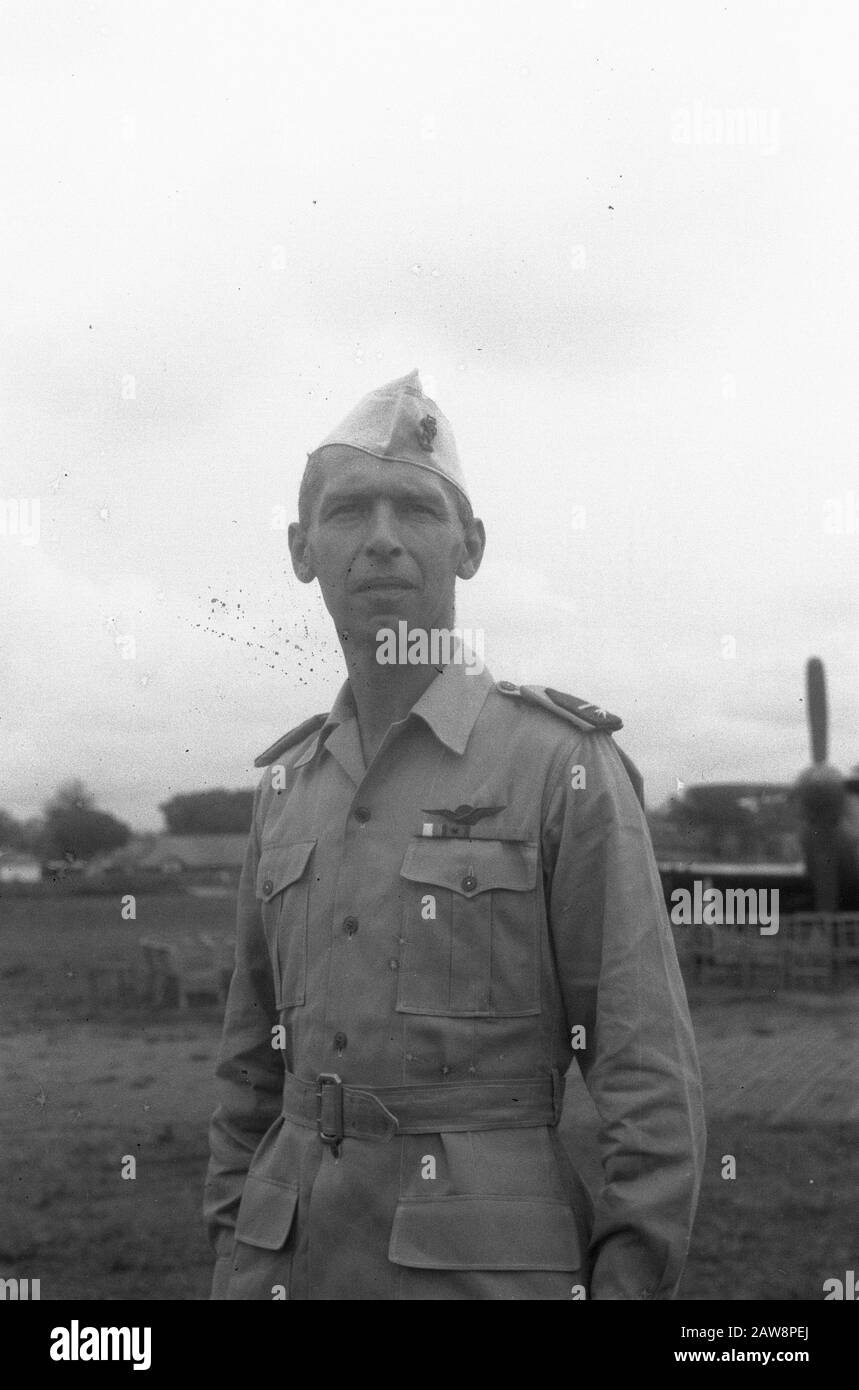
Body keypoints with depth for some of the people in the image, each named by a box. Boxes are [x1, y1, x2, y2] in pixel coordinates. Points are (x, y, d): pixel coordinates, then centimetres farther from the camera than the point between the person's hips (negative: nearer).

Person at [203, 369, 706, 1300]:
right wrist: (236, 1271, 13)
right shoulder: (292, 786, 10)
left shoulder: (570, 766, -8)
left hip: (490, 1272, -5)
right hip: (302, 1260, 5)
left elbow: (650, 1072, -10)